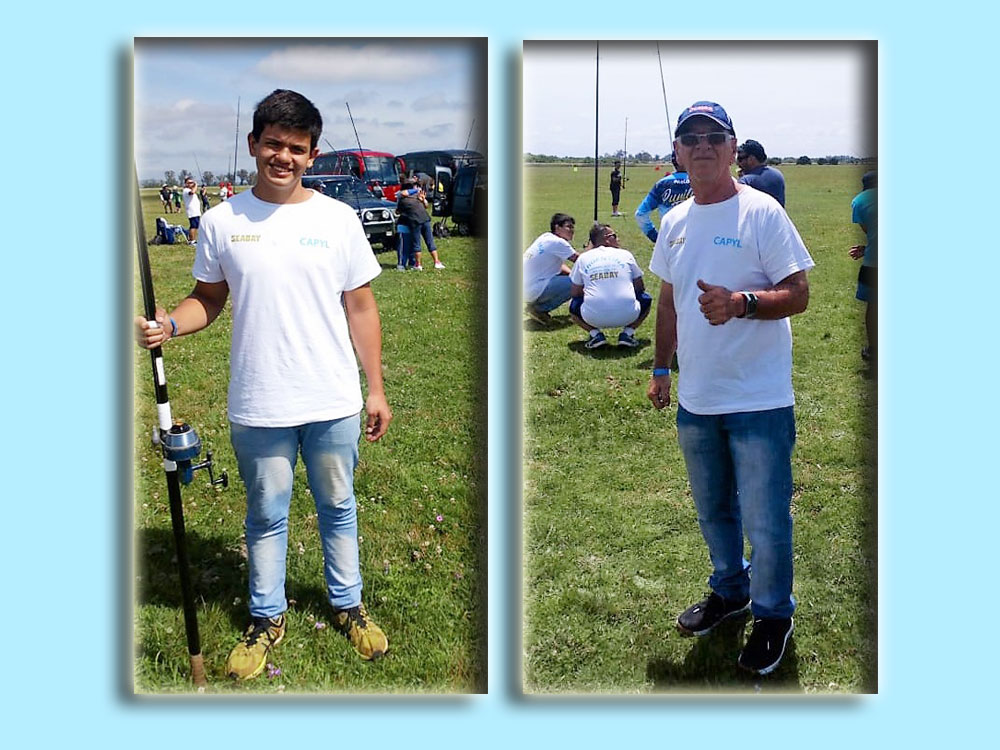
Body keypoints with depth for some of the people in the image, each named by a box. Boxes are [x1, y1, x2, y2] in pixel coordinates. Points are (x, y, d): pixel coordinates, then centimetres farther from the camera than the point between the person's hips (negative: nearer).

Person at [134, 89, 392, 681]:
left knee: (338, 507, 16)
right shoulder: (223, 221, -1)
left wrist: (377, 390, 1)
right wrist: (170, 324, -13)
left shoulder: (339, 219, -2)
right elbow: (209, 298, 8)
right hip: (258, 408, 0)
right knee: (267, 515, 15)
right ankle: (267, 618, 33)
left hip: (334, 404, 0)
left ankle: (348, 605, 36)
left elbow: (361, 309, 2)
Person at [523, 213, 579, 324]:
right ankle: (539, 308, -5)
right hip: (535, 292, -10)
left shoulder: (546, 237, 13)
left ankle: (537, 304, 11)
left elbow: (559, 265, 18)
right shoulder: (558, 243, -14)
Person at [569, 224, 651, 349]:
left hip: (594, 318, 0)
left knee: (574, 304, 30)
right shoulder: (625, 254, 11)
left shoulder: (583, 258, 11)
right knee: (645, 299, 29)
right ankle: (628, 333, 9)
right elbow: (640, 288, 17)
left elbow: (574, 293, 14)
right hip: (627, 316, 0)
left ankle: (595, 334, 8)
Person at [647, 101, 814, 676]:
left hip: (759, 399, -6)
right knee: (713, 510, 21)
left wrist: (741, 303, -30)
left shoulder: (763, 212, -11)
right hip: (696, 399, 6)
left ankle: (773, 614, 24)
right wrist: (661, 370, 19)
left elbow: (798, 294, -14)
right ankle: (729, 590, 43)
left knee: (766, 521, 2)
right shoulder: (675, 222, 9)